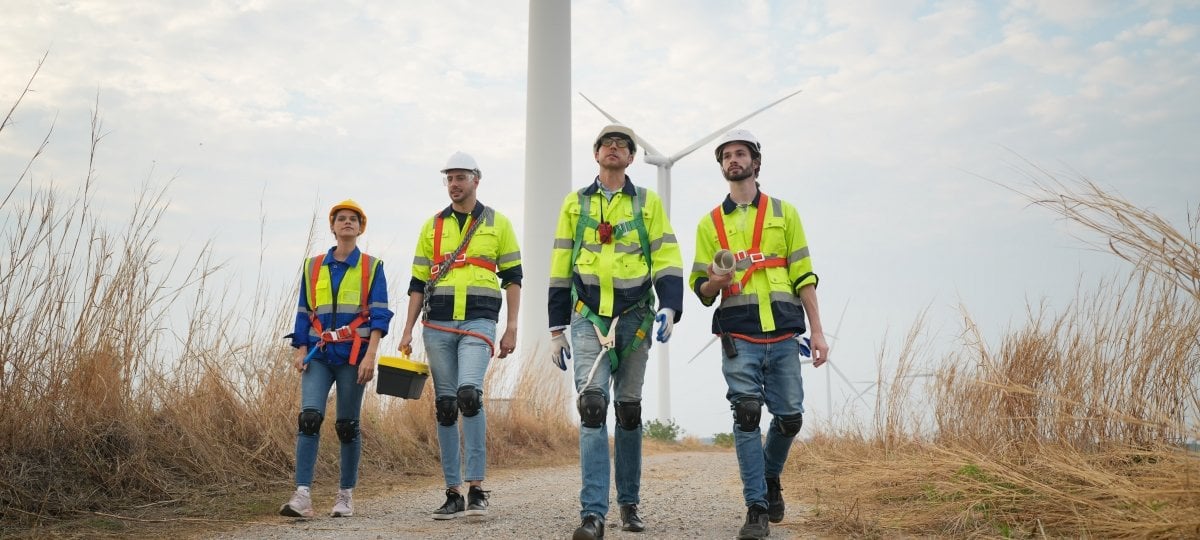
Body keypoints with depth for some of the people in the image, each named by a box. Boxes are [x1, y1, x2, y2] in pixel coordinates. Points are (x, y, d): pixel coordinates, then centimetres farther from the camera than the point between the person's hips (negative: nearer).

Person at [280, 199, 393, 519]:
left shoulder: (372, 267, 5)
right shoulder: (313, 266, 13)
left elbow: (379, 314, -2)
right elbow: (304, 312, 14)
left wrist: (370, 355, -13)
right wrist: (301, 351, 2)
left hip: (353, 353, -2)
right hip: (319, 352, 2)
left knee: (347, 425, 3)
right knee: (309, 417, -14)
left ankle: (346, 495, 14)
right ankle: (302, 496, -15)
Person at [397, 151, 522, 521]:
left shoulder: (497, 223, 8)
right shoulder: (432, 226, 14)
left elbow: (512, 278, 8)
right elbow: (418, 283, 14)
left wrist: (511, 328, 0)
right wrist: (407, 331, 7)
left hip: (478, 322, -3)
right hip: (437, 325, 3)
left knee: (469, 393, -23)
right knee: (445, 406, 4)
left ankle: (476, 488, -14)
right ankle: (453, 493, 12)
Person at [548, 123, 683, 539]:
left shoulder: (648, 203, 8)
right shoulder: (575, 204, 9)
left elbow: (667, 260, 1)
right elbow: (560, 271, 9)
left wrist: (669, 308, -16)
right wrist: (557, 329, 6)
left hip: (634, 320, 1)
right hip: (588, 319, -1)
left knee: (629, 410, 10)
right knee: (592, 406, -15)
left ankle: (629, 503, 24)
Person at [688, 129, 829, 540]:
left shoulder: (784, 213, 12)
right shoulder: (710, 223, 12)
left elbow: (803, 275, 9)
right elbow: (700, 289, 11)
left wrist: (817, 330, 3)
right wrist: (713, 283, -14)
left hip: (783, 335, 1)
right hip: (738, 337, -1)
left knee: (790, 417, 5)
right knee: (747, 416, -9)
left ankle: (771, 479, 33)